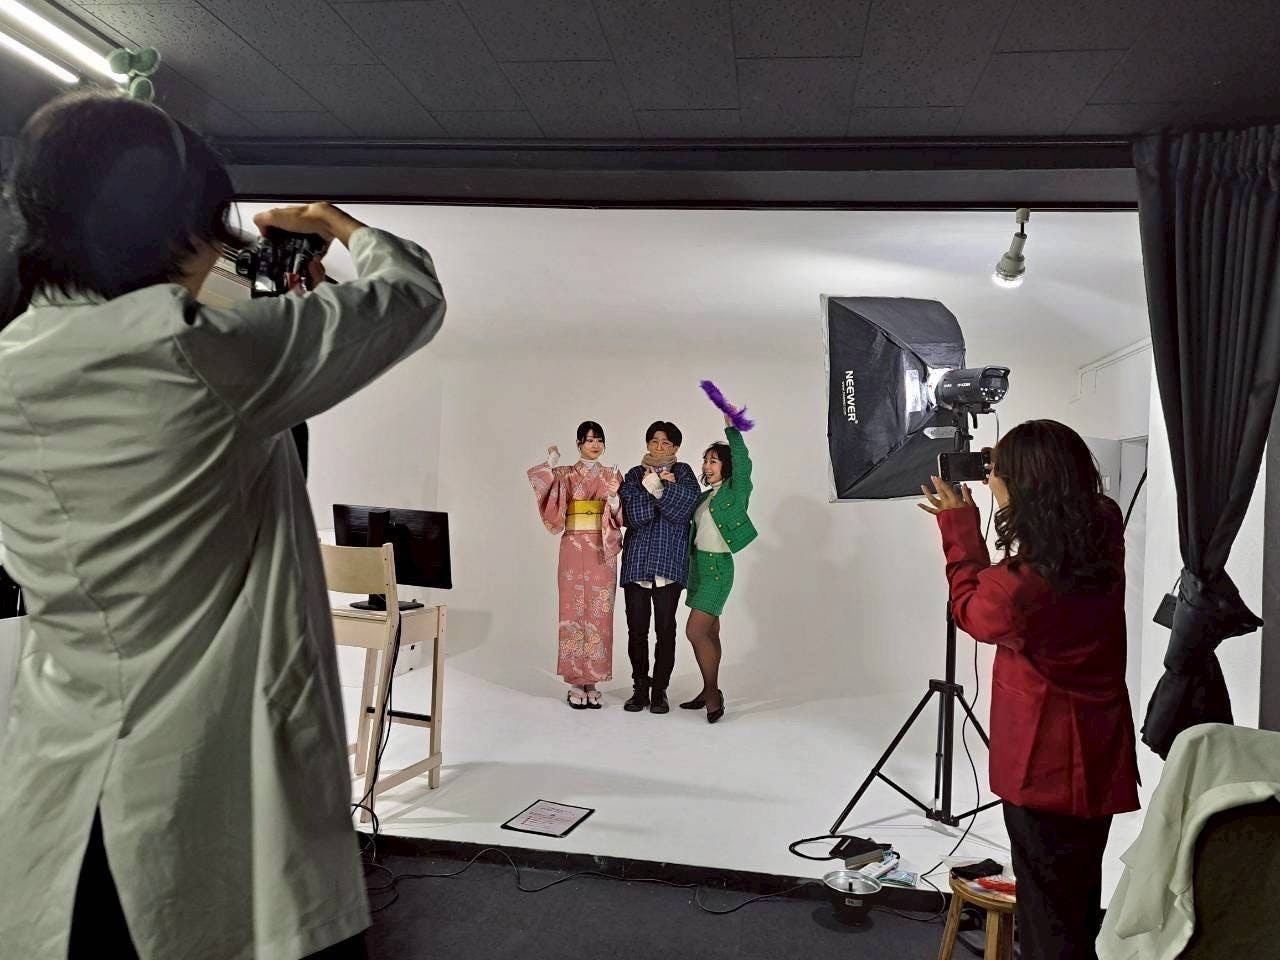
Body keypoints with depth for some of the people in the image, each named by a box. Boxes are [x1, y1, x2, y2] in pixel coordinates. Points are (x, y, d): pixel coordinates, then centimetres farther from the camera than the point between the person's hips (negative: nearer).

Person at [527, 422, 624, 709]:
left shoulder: (613, 476, 10)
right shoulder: (564, 475, 7)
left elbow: (623, 517, 3)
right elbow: (543, 487, -11)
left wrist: (615, 503, -15)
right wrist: (551, 464, -20)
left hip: (604, 551, 1)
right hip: (574, 549, -1)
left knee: (599, 614, 1)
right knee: (574, 611, -1)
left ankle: (593, 681, 10)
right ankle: (575, 682, 6)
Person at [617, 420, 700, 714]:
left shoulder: (683, 473, 7)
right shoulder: (635, 475, 8)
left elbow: (683, 509, -11)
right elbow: (635, 516, -8)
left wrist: (655, 487, -12)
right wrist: (660, 485, -12)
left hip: (670, 561, -1)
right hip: (637, 560, 1)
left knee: (665, 629, 1)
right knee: (637, 629, 4)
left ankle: (659, 691, 12)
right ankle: (640, 688, 17)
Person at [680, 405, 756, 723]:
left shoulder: (734, 492, -7)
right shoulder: (704, 496, 14)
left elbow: (743, 462, -23)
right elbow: (690, 527, 14)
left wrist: (732, 428, -24)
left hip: (717, 565, -8)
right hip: (697, 564, 8)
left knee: (695, 631, -14)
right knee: (709, 632, 12)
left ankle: (713, 693, -3)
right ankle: (710, 693, 18)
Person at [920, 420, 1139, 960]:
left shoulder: (1017, 583, -29)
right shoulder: (1106, 534, -8)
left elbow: (971, 612, -5)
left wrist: (959, 527, -1)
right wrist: (1003, 478, 7)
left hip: (1047, 766, -7)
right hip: (1098, 758, 7)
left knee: (1049, 916, 10)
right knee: (1080, 903, 24)